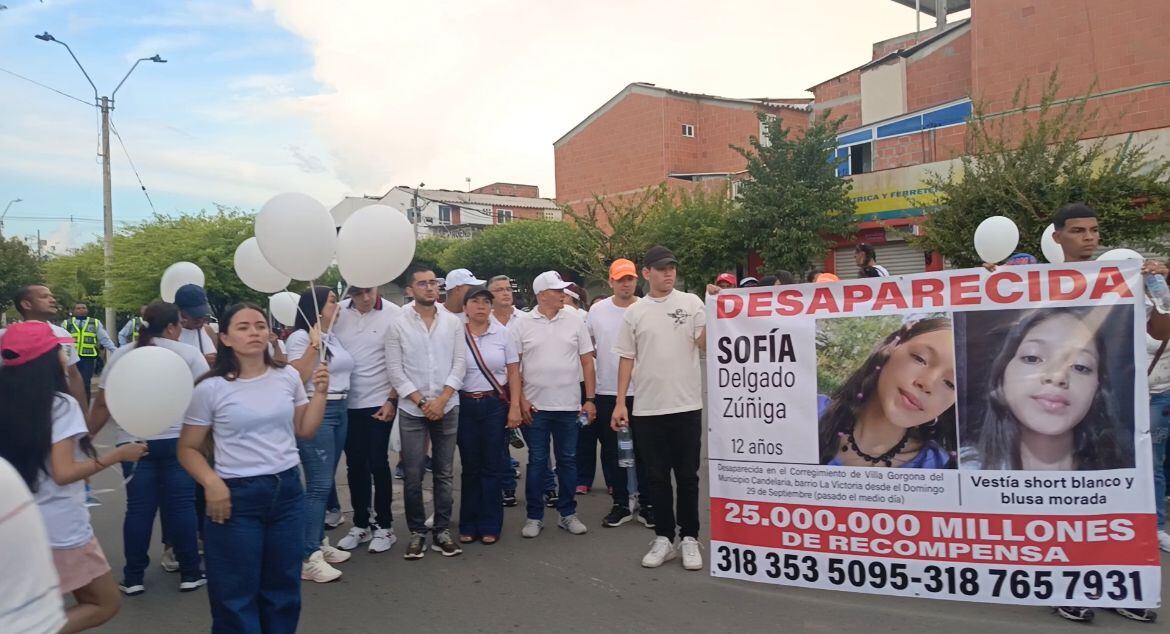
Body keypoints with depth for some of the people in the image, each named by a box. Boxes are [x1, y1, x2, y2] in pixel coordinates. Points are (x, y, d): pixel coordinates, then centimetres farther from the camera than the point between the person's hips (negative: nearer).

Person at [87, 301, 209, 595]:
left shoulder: (121, 355, 7)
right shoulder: (189, 353, -1)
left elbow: (102, 404, 5)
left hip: (133, 442, 3)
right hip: (178, 439, -2)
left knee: (138, 507, 8)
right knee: (182, 505, 4)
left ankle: (133, 577, 15)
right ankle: (190, 573, 11)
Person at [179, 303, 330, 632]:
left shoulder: (288, 377, 1)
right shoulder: (210, 389, -9)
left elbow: (305, 430, 9)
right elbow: (188, 449, -1)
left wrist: (320, 393, -4)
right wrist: (212, 483, -17)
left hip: (288, 490, 3)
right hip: (237, 496, -3)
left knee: (283, 588, 17)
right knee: (236, 594, 10)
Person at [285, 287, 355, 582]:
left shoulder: (333, 337, 14)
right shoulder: (300, 337, -10)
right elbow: (296, 379, -18)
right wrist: (313, 346, -21)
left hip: (340, 411, 8)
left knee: (326, 481, 11)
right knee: (319, 484, -10)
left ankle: (319, 542, 21)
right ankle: (308, 557, -6)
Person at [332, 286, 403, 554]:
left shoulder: (394, 315, -9)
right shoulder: (338, 312, -2)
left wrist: (392, 400, -9)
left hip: (380, 402, -3)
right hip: (347, 403, 3)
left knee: (378, 464, 3)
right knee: (354, 465, 12)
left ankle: (384, 526, 18)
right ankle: (361, 524, 27)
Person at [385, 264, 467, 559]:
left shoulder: (453, 322, 3)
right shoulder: (398, 325, -1)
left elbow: (459, 363, 0)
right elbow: (395, 369, -4)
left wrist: (441, 399, -11)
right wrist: (421, 402, -10)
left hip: (447, 408, 2)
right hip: (412, 410, -1)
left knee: (444, 473, 8)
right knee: (413, 475, 2)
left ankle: (442, 530, 18)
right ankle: (417, 532, 16)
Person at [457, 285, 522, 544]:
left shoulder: (503, 334, 0)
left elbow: (513, 372, 2)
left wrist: (515, 407, -4)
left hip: (496, 404, 0)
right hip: (465, 405, 1)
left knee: (492, 466, 4)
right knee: (470, 466, 9)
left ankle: (490, 525, 16)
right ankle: (468, 525, 21)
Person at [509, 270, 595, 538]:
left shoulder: (574, 320, 2)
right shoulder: (522, 324, -1)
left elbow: (587, 361, 4)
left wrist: (590, 399, -1)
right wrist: (520, 400, -6)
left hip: (569, 405, 2)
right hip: (535, 405, -1)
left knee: (568, 460, 10)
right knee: (537, 462, 7)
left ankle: (568, 513, 24)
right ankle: (534, 516, 19)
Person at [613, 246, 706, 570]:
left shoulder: (691, 303, 1)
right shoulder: (634, 312, 6)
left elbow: (704, 343, -9)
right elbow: (627, 358, 7)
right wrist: (620, 402, 3)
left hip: (686, 405, -1)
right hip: (647, 408, 2)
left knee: (687, 476, 8)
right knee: (656, 477, 10)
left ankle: (689, 538, 20)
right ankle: (664, 538, 22)